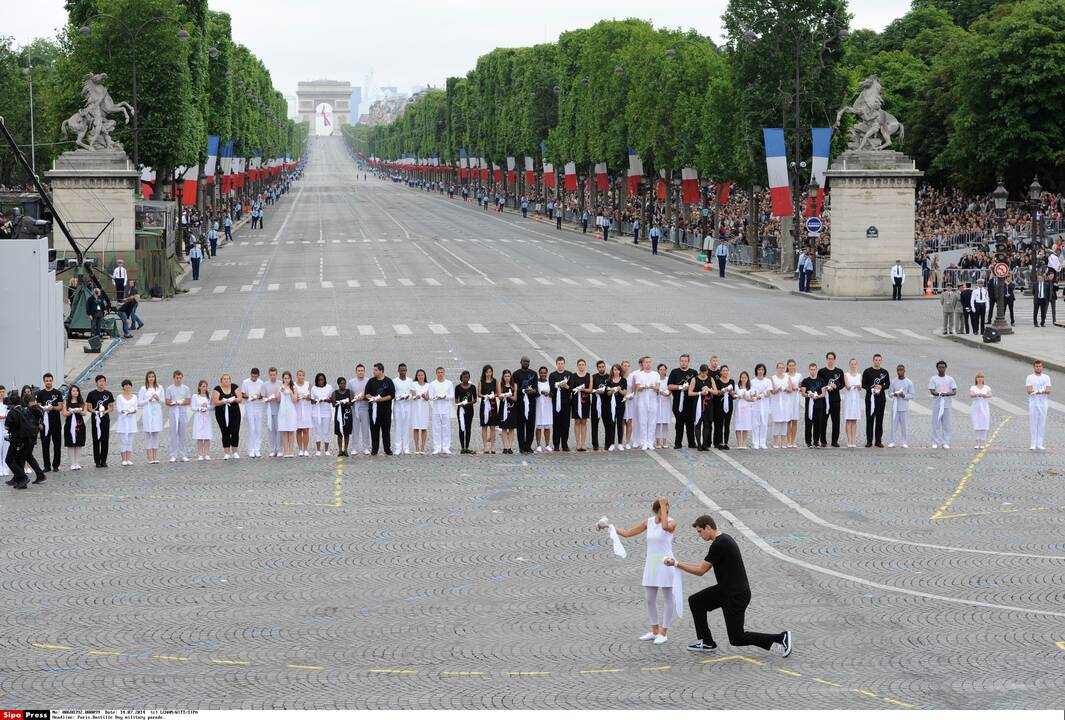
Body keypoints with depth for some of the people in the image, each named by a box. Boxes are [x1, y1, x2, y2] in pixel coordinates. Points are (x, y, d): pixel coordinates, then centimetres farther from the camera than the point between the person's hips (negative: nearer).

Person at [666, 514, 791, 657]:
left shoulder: (719, 545, -22)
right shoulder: (723, 539, 10)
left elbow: (700, 571, -16)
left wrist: (676, 564, -9)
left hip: (736, 596, -10)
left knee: (736, 639, -4)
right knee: (695, 601, 12)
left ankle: (781, 638, -1)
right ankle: (706, 642, 18)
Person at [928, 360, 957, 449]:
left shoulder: (950, 379, 8)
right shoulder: (933, 379, 4)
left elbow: (955, 392, 1)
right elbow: (931, 391, -6)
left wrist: (947, 394, -19)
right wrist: (938, 394, -27)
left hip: (947, 405, 1)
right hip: (937, 404, -1)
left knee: (947, 425, 2)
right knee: (936, 424, -1)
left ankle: (945, 443, 7)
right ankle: (935, 443, 5)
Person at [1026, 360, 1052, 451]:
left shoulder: (1046, 377, 7)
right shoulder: (1030, 378, 2)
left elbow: (1048, 391, -4)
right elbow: (1029, 390, -11)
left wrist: (1036, 391, -20)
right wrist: (1042, 391, -22)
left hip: (1043, 403, 2)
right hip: (1033, 403, -2)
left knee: (1042, 423, 2)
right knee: (1032, 423, -3)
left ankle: (1039, 444, 7)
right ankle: (1032, 444, 0)